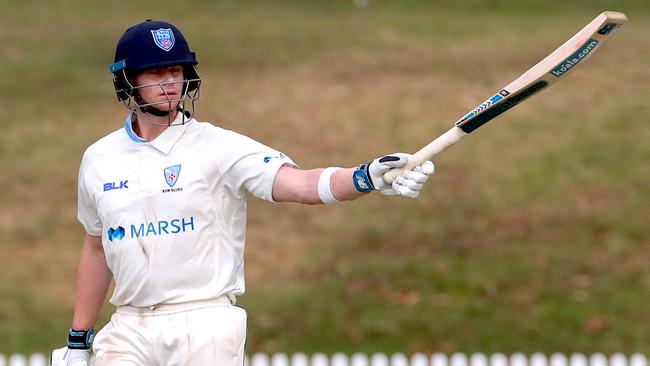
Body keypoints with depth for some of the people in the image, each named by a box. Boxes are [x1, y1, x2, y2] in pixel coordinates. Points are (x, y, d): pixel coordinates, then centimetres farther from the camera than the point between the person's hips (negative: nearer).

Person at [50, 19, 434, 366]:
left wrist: (367, 177, -38)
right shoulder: (99, 160, 8)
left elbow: (298, 183, -20)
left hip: (205, 328, -3)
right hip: (129, 334, 3)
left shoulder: (219, 147, -5)